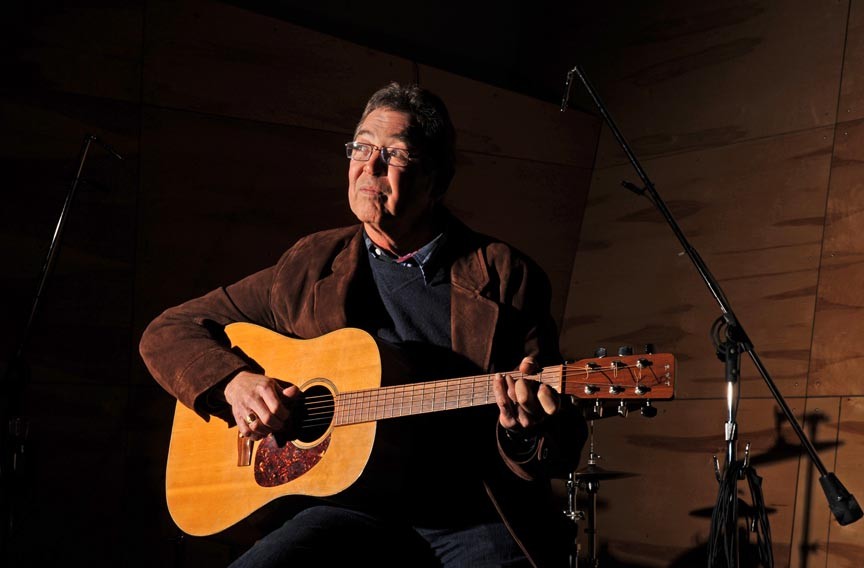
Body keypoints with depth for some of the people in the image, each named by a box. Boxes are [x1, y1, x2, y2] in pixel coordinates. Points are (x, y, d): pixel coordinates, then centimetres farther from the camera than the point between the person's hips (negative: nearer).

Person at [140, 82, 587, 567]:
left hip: (479, 522, 0)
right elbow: (169, 331, 13)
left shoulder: (506, 275, 3)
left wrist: (527, 432, -22)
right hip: (355, 511, 1)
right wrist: (234, 383, -7)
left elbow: (565, 448, 2)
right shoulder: (311, 265, 9)